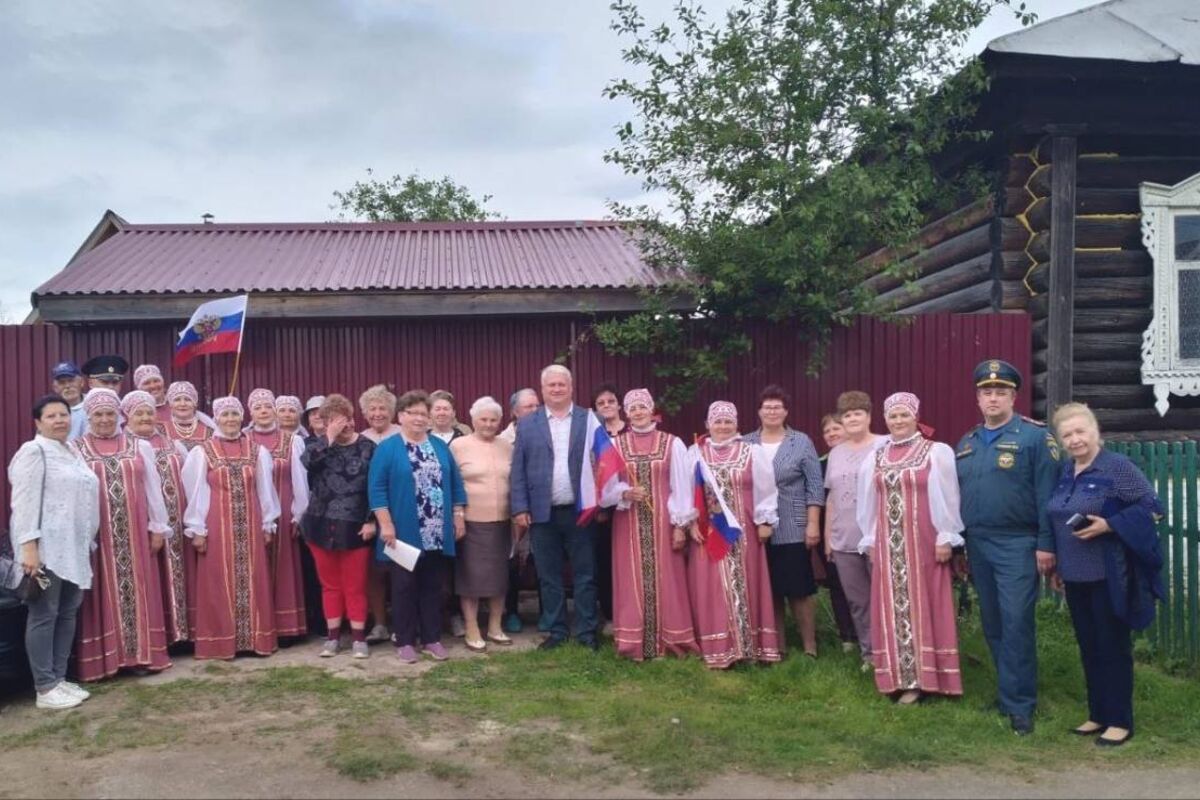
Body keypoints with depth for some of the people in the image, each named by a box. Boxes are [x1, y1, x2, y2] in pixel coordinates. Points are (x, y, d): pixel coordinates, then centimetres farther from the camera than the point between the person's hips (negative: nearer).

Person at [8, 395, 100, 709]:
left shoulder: (73, 452, 17)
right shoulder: (33, 451, -7)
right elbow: (25, 502, -15)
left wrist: (87, 543, 19)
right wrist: (28, 546, -22)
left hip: (73, 548, 8)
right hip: (46, 547, -8)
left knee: (68, 614, 10)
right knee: (44, 615, -3)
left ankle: (59, 678, 19)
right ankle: (45, 688, 2)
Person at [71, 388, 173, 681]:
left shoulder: (140, 446, 7)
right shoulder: (75, 449, 1)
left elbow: (153, 488, 8)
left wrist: (159, 527, 4)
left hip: (135, 533, 2)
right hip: (95, 535, -2)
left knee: (137, 592, 6)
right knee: (103, 596, 3)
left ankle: (141, 653, 14)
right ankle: (103, 658, 11)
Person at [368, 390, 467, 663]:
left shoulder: (440, 446, 11)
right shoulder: (387, 448, -3)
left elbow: (455, 484, 13)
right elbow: (377, 488, -8)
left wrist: (458, 516, 6)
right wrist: (386, 524, -14)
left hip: (437, 534, 4)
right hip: (404, 533, -4)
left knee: (432, 587, 10)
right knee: (404, 587, 4)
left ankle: (432, 639, 18)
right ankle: (404, 641, 14)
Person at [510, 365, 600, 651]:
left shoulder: (591, 420, 2)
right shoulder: (527, 424, 6)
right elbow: (518, 470, 3)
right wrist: (519, 509, -4)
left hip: (581, 511, -1)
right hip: (542, 513, 1)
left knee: (584, 575, 6)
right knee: (549, 577, 9)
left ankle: (586, 632, 16)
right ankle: (556, 631, 20)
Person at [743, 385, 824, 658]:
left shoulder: (802, 442, 1)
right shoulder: (746, 444, 6)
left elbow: (815, 486, -2)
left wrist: (813, 524, -8)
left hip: (792, 530, -2)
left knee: (799, 589, 0)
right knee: (768, 590, 9)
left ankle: (809, 647, 12)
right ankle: (776, 646, 21)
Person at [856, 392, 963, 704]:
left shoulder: (936, 452, -5)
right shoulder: (876, 457, 8)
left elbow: (947, 497, -5)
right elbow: (868, 503, 12)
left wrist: (946, 537, -8)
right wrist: (870, 541, 10)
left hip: (923, 542, -4)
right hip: (888, 545, 4)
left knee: (922, 606, 1)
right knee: (892, 609, 7)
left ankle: (922, 676, 9)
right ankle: (900, 675, 16)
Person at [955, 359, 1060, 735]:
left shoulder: (1034, 436, -6)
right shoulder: (966, 443, 12)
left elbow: (1046, 493, -10)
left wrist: (1045, 545, -14)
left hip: (1017, 545, -6)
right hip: (977, 545, 6)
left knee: (1016, 624, -6)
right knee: (992, 625, 13)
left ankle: (1020, 704, 4)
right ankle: (1009, 690, 27)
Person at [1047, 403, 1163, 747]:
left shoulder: (1118, 466, -11)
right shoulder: (1065, 472, 10)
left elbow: (1151, 505, -13)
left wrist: (1108, 525, -22)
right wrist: (1056, 564, 17)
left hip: (1109, 577, -7)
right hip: (1075, 576, 7)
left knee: (1113, 647, 2)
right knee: (1089, 647, 13)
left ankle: (1120, 721, 13)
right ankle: (1098, 714, 24)